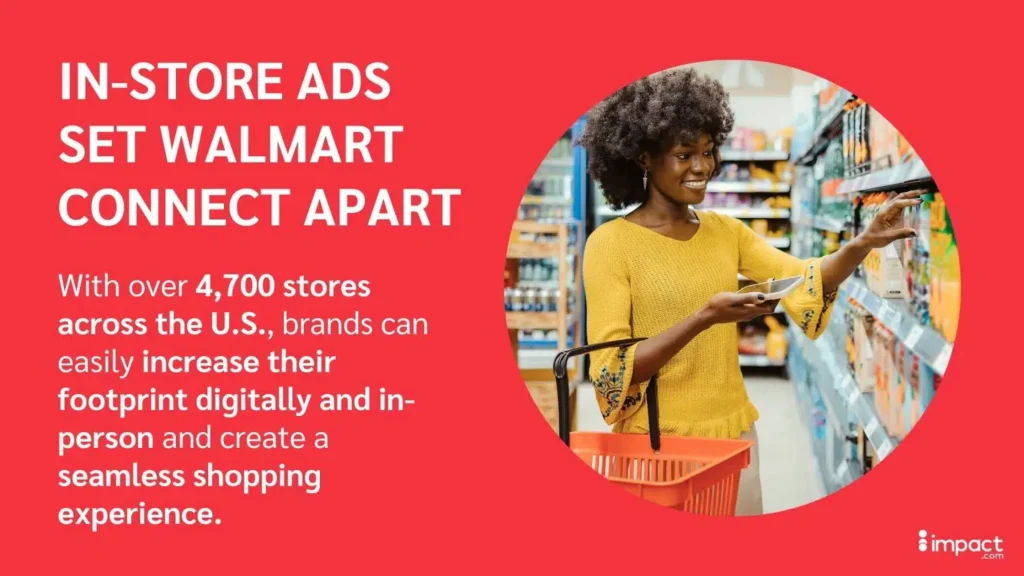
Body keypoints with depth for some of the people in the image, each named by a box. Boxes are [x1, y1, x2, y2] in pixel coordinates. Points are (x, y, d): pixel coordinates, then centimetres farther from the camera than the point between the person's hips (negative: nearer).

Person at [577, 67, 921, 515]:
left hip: (734, 434, 5)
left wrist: (864, 243, -22)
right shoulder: (610, 243, -12)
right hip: (658, 442, -5)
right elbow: (611, 371, -17)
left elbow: (805, 280, -3)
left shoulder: (725, 231, 6)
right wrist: (704, 317, -27)